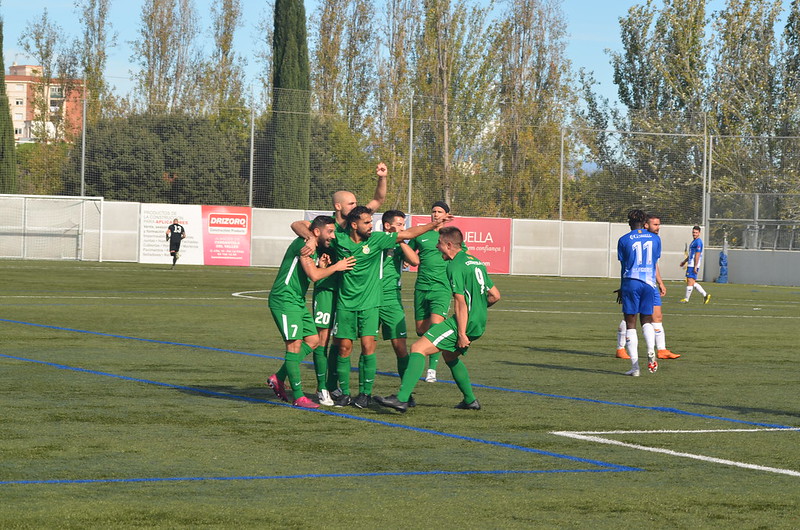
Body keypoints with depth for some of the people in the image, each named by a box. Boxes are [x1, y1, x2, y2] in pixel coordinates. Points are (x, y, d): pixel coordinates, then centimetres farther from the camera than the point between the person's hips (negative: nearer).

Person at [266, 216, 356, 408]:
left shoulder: (315, 248, 16)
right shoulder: (304, 244, -15)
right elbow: (314, 275, -21)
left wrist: (323, 266, -1)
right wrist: (336, 267, -9)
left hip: (298, 302, 10)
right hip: (284, 300, -10)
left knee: (312, 340, 9)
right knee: (294, 344, -10)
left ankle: (278, 378, 16)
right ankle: (298, 396, -7)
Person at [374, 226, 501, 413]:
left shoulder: (455, 266, -11)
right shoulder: (476, 262, 16)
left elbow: (460, 302, -18)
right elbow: (495, 295, 20)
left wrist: (461, 334, -21)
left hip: (463, 322, -10)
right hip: (479, 324, 10)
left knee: (418, 348, -14)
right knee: (450, 355, 32)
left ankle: (402, 399, -25)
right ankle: (470, 400, 35)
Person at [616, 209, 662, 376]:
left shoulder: (624, 240, 2)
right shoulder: (655, 238, 9)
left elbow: (623, 266, 7)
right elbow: (655, 262, 15)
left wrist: (621, 289, 17)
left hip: (631, 282, -2)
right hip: (649, 283, 2)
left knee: (630, 324, 2)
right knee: (646, 320, 16)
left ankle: (634, 366, -3)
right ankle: (651, 353, -13)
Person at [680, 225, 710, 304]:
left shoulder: (698, 242, -12)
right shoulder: (694, 241, 19)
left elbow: (697, 255, -18)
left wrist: (695, 267, -21)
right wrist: (684, 261, 34)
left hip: (693, 265, -10)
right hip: (691, 264, 10)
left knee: (690, 281, -6)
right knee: (692, 282, 10)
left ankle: (686, 299, -1)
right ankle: (705, 295, 14)